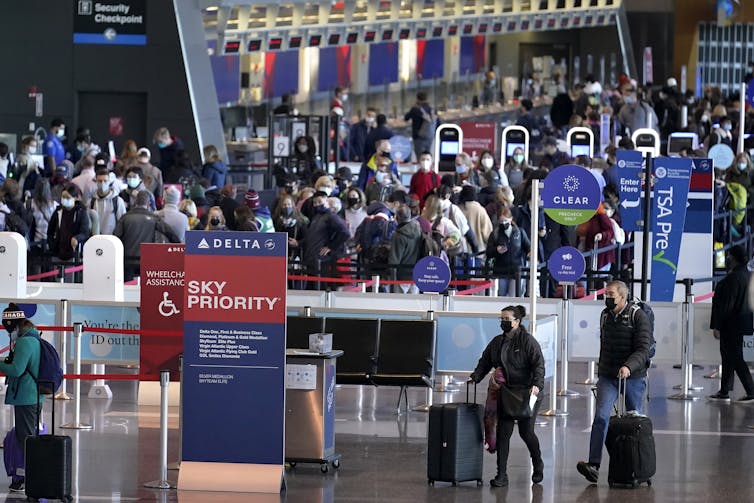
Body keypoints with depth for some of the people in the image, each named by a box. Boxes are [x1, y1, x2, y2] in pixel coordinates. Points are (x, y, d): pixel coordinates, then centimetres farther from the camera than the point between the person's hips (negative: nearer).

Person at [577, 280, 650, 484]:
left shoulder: (638, 317, -9)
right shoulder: (605, 316, 9)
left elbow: (643, 350, -17)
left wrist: (628, 367, -33)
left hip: (633, 377, -3)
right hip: (607, 378, 3)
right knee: (601, 417, -16)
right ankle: (593, 465, -26)